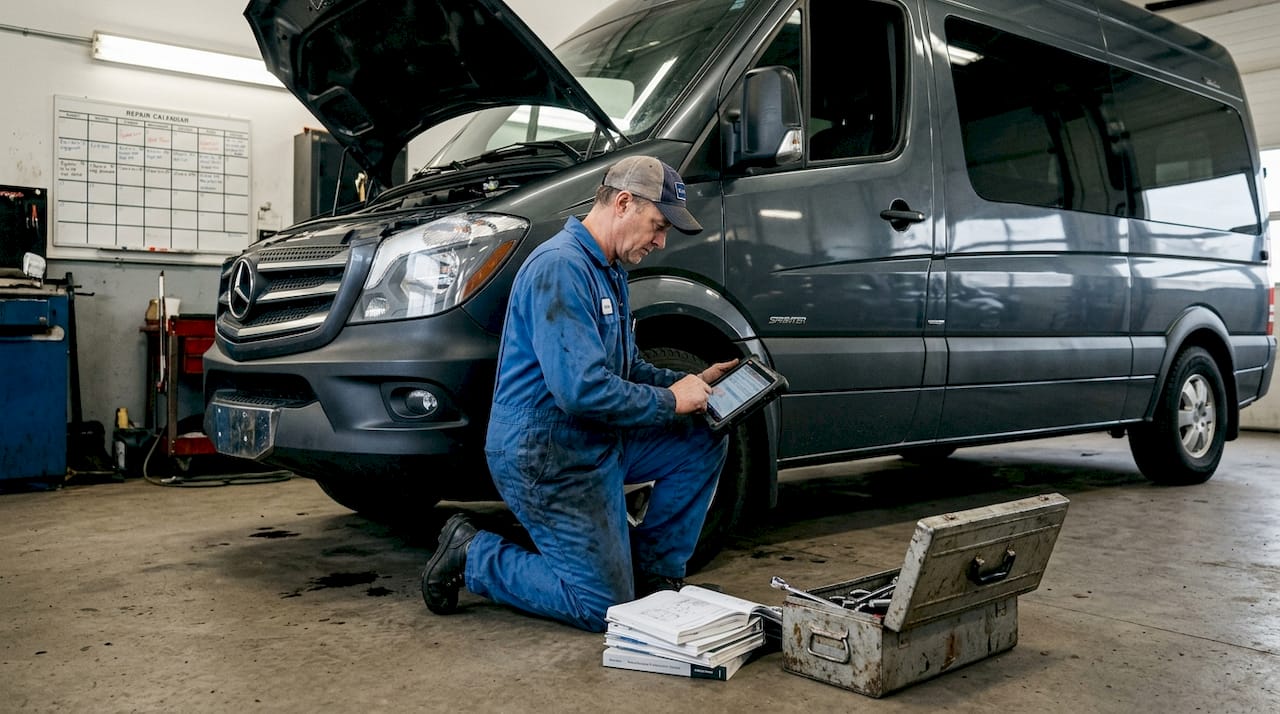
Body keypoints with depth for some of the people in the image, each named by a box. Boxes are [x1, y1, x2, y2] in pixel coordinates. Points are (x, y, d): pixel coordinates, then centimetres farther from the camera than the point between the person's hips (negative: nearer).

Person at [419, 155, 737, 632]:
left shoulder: (609, 271, 13)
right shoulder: (561, 267, -21)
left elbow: (627, 368, 22)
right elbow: (581, 389, -29)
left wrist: (692, 383, 5)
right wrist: (670, 401, -16)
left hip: (596, 442, 10)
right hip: (544, 457, -10)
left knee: (704, 440, 6)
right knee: (604, 607, -5)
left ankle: (654, 569, 15)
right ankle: (472, 556, 8)